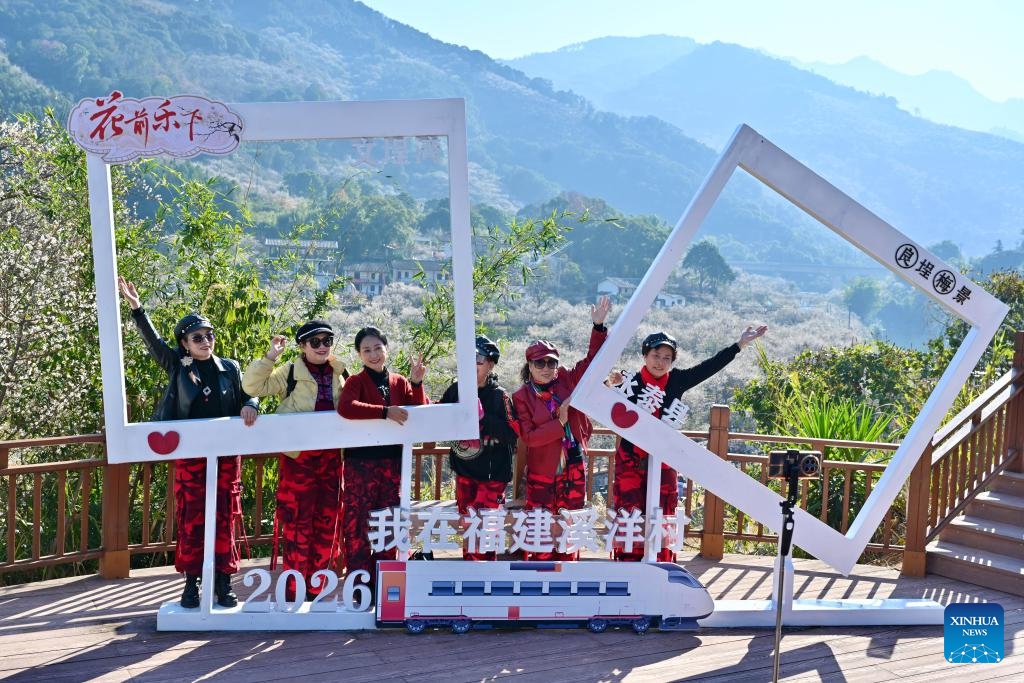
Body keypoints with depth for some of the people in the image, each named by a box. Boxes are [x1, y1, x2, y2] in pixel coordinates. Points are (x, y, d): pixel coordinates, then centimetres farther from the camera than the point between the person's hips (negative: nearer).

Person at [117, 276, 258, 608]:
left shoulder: (229, 367, 6)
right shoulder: (177, 366, 4)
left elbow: (248, 395, 13)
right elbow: (153, 341, -4)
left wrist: (250, 405, -11)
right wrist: (137, 308, -14)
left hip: (226, 455, 1)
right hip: (189, 455, -1)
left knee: (225, 519, 3)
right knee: (190, 520, 1)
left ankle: (223, 583, 11)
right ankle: (191, 582, 10)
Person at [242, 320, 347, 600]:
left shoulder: (341, 374, 10)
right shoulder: (290, 373, -2)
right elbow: (253, 386, -9)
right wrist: (270, 356, -15)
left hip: (331, 457, 5)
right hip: (298, 458, -4)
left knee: (327, 523, 8)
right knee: (298, 522, -3)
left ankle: (315, 590, 20)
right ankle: (294, 591, 6)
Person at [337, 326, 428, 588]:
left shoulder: (400, 382, 11)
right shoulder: (356, 381, -2)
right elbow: (345, 407, -23)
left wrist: (416, 383, -10)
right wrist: (385, 412, -29)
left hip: (392, 461, 4)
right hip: (361, 462, -4)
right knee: (358, 522, -6)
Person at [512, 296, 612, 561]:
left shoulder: (567, 380, 3)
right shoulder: (521, 397, -7)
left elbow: (592, 359, 2)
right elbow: (528, 437, -14)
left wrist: (598, 326, -9)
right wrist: (559, 423, -20)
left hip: (573, 471, 3)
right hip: (542, 475, -3)